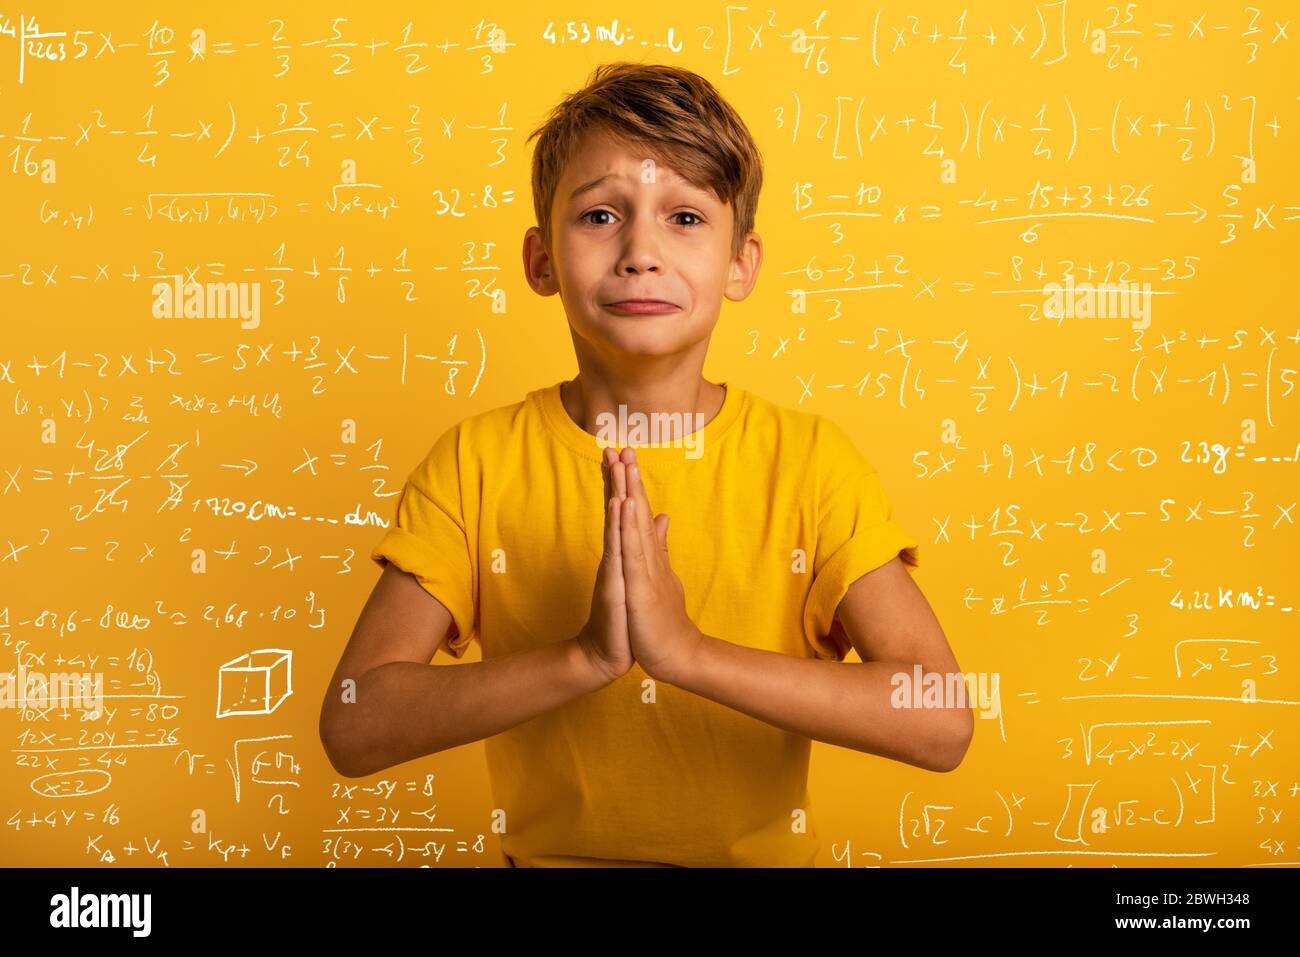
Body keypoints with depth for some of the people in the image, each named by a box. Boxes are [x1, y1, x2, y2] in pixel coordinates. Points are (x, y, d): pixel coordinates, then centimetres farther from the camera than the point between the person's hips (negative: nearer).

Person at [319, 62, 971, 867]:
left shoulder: (812, 461, -6)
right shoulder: (477, 462, -4)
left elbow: (943, 725, -15)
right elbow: (352, 728, -12)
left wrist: (689, 649, -24)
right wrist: (583, 656, -24)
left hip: (762, 853, 0)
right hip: (549, 853, 0)